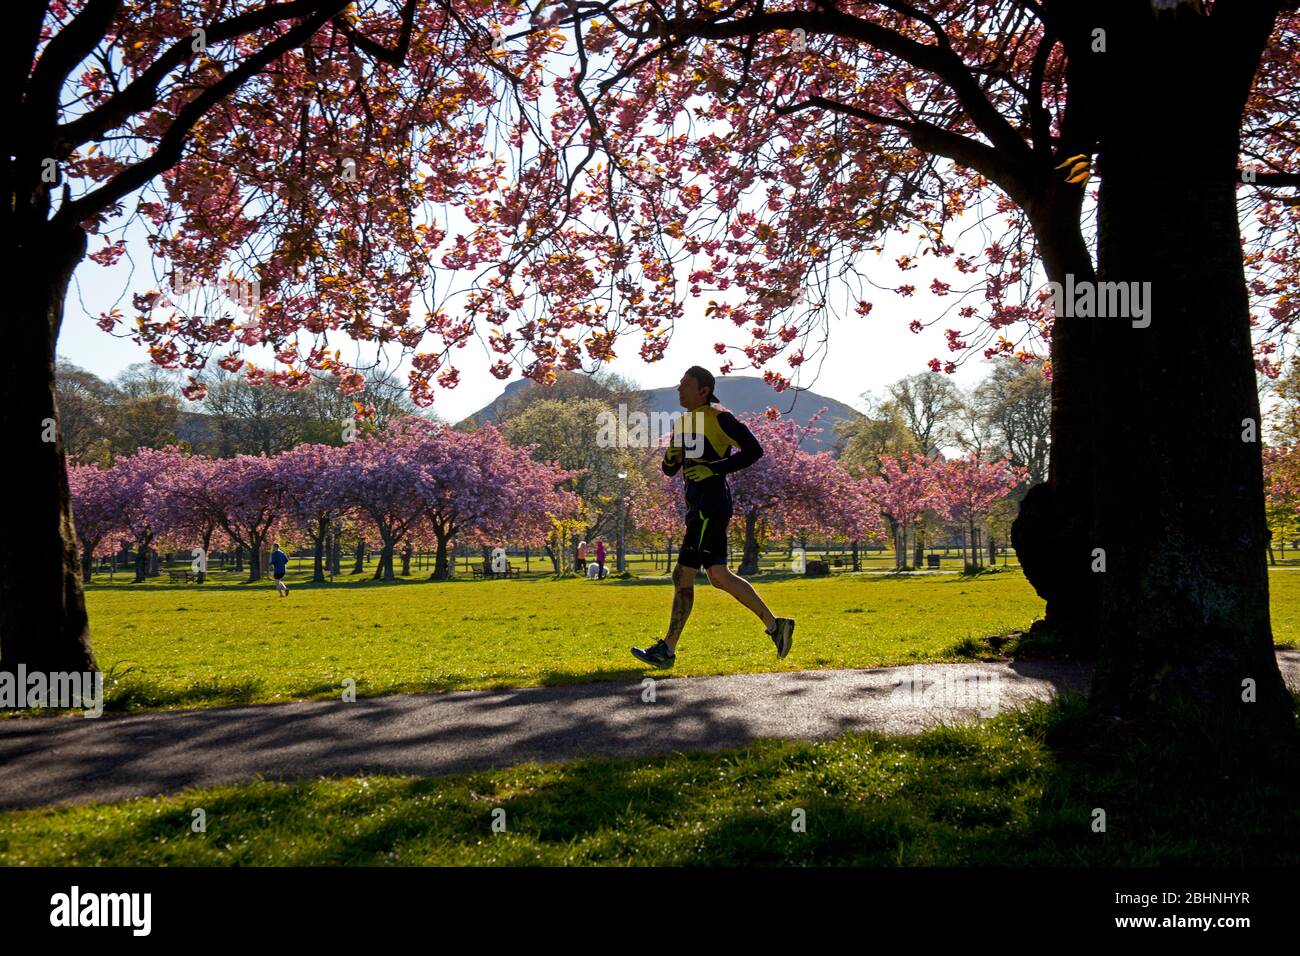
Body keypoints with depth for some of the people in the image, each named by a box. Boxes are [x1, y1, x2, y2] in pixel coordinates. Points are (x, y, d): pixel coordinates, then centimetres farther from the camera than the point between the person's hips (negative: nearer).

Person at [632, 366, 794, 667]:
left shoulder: (719, 418, -6)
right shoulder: (683, 423, 18)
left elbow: (754, 450, -13)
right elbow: (669, 469, 22)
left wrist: (715, 469, -19)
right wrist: (670, 458, -1)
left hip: (711, 504, -9)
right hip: (698, 505, 9)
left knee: (683, 574, -9)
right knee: (719, 577, 8)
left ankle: (668, 649, -3)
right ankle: (775, 625, 15)